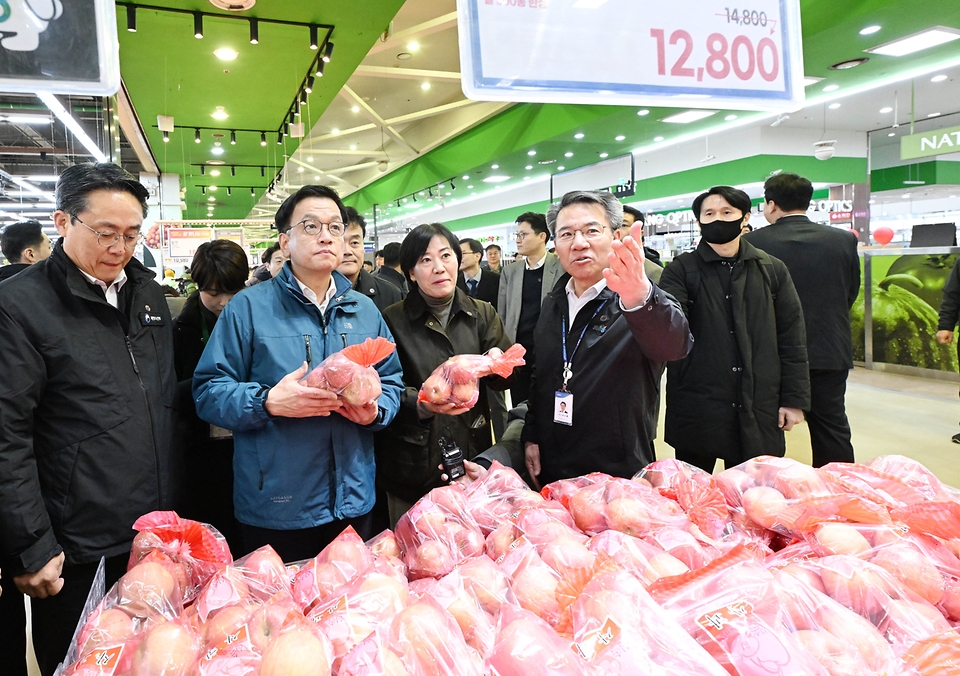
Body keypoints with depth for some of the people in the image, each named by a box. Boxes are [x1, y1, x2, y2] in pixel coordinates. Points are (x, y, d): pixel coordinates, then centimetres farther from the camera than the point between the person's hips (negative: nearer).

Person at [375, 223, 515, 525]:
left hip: (473, 454, 3)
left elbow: (507, 378, 2)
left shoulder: (482, 314, 5)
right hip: (415, 464, -2)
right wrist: (422, 405, -27)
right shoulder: (393, 320, -4)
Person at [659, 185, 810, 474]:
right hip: (697, 409, -2)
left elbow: (791, 339, 8)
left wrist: (794, 399, 3)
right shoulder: (682, 269, -1)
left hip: (759, 411, 2)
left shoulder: (772, 270, 7)